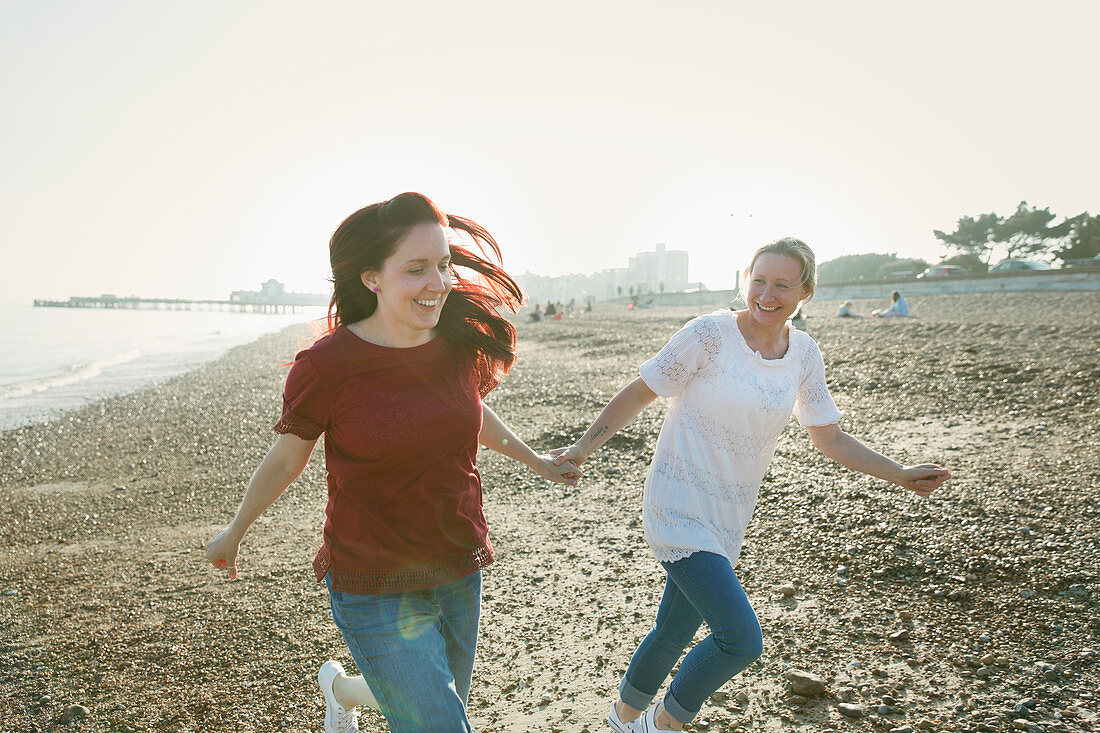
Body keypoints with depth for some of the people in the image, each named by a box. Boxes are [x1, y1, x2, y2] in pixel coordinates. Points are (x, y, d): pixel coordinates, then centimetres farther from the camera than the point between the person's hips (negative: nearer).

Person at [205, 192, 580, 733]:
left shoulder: (460, 343, -6)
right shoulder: (328, 365, -18)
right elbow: (283, 460, -2)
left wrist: (533, 460, 27)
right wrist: (234, 533, 12)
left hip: (460, 572, 5)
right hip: (377, 590, -5)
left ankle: (339, 687, 54)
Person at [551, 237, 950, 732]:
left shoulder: (803, 353, 3)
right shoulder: (711, 333, -15)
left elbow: (829, 439, 12)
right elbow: (640, 393, -8)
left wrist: (898, 475, 6)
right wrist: (585, 446, -11)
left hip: (729, 518, 6)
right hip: (679, 509, -6)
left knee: (676, 631, 18)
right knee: (742, 640, -13)